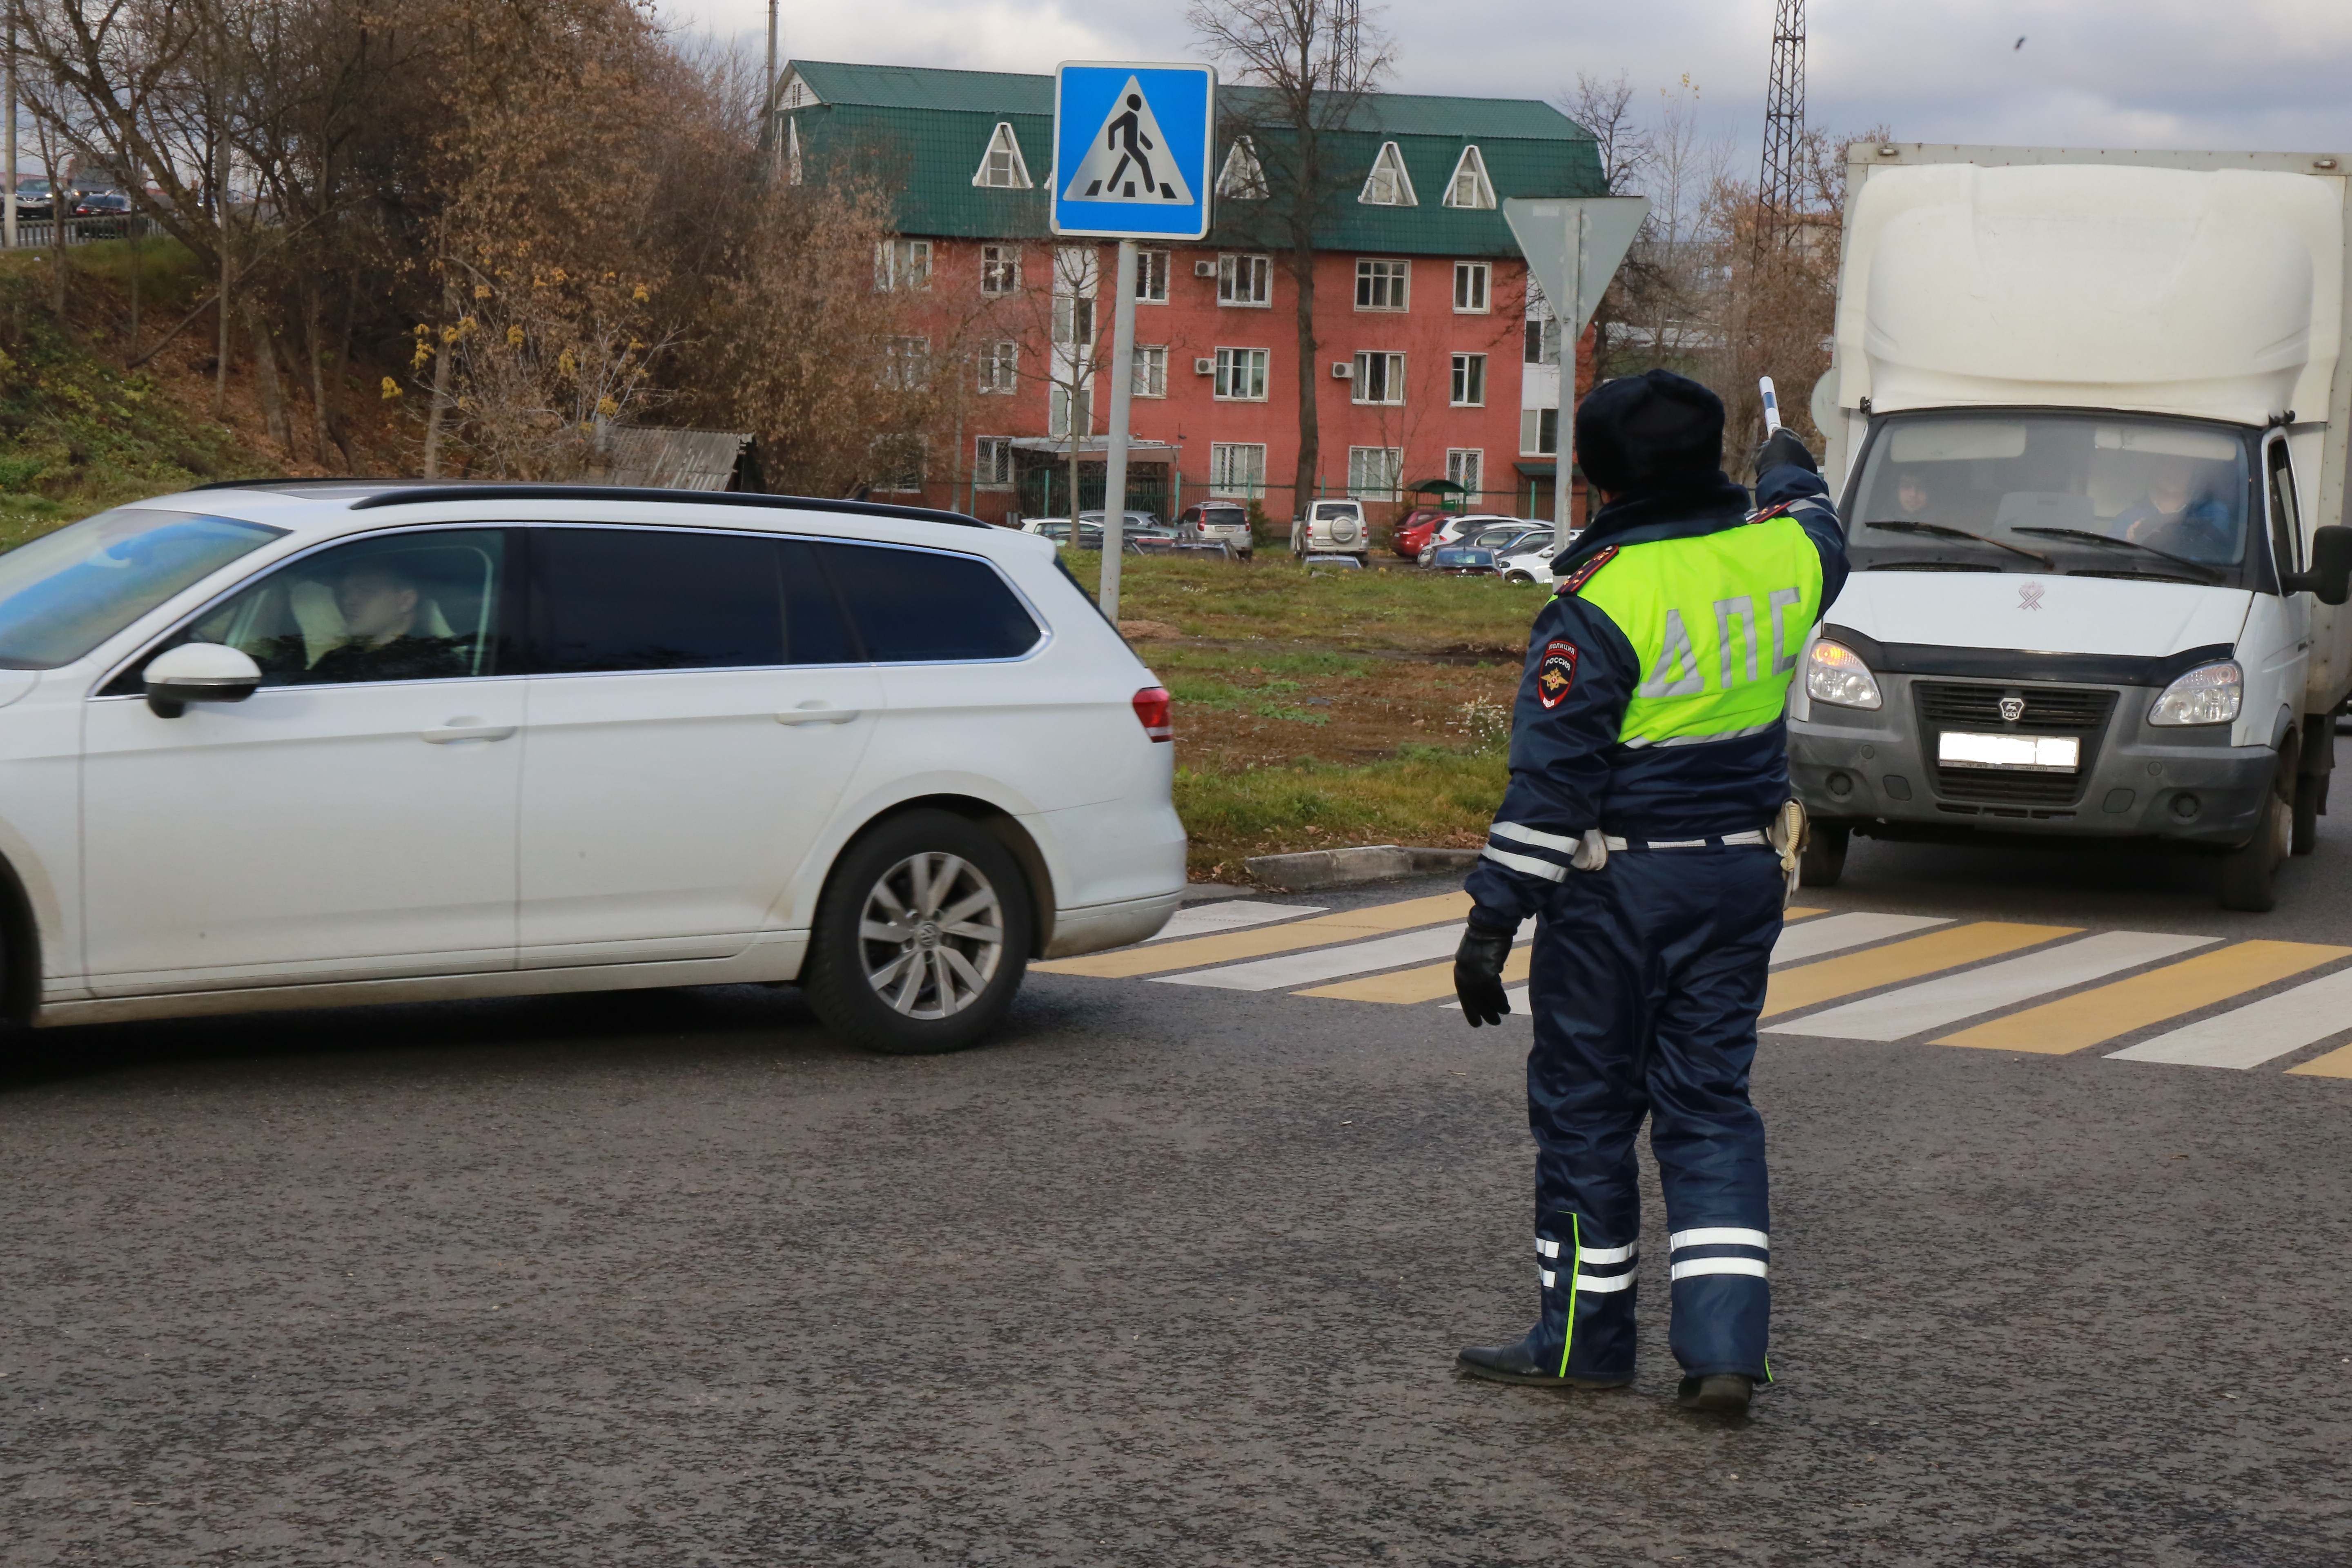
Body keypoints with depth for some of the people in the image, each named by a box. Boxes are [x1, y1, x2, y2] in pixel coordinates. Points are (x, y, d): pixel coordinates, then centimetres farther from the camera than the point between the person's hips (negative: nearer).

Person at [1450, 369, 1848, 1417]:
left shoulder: (1606, 596, -17)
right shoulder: (1782, 554, -1)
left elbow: (1550, 774, -18)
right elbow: (1819, 538, 28)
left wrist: (1494, 918, -14)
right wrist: (1793, 478, 50)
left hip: (1617, 886, -5)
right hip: (1742, 875, 5)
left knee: (1585, 1104, 7)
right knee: (1710, 1102, 10)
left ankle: (1583, 1339, 16)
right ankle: (1724, 1343, 2)